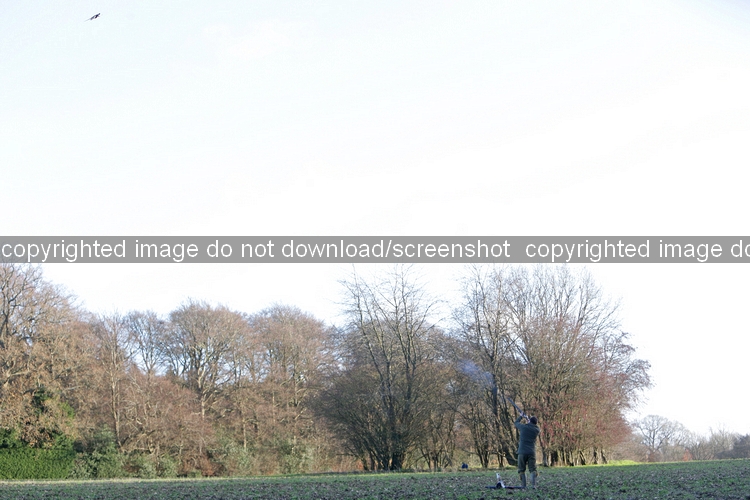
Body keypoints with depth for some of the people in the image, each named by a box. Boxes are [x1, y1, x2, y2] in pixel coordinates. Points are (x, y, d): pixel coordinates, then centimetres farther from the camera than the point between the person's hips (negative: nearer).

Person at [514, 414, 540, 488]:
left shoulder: (523, 427, -4)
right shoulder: (536, 429, 2)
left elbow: (516, 423, 16)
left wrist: (520, 416, 32)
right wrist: (528, 419, 34)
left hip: (522, 452, -1)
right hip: (532, 452, 1)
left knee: (521, 470, 7)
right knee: (533, 469, 3)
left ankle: (523, 485, 0)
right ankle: (533, 484, -12)